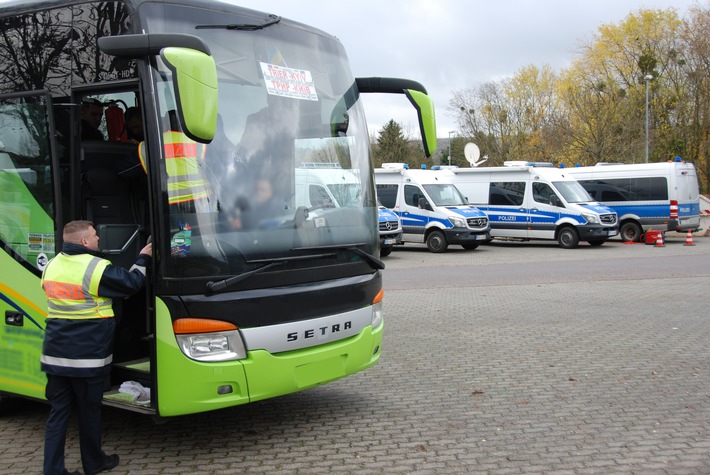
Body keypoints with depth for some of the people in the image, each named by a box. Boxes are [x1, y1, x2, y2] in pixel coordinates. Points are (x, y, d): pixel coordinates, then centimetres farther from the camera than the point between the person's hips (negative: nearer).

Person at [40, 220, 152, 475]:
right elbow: (131, 284, -4)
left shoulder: (52, 266, 6)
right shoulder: (98, 268, -15)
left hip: (55, 354, 5)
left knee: (58, 411, 10)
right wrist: (143, 259, 12)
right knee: (89, 411, 10)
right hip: (88, 356, -5)